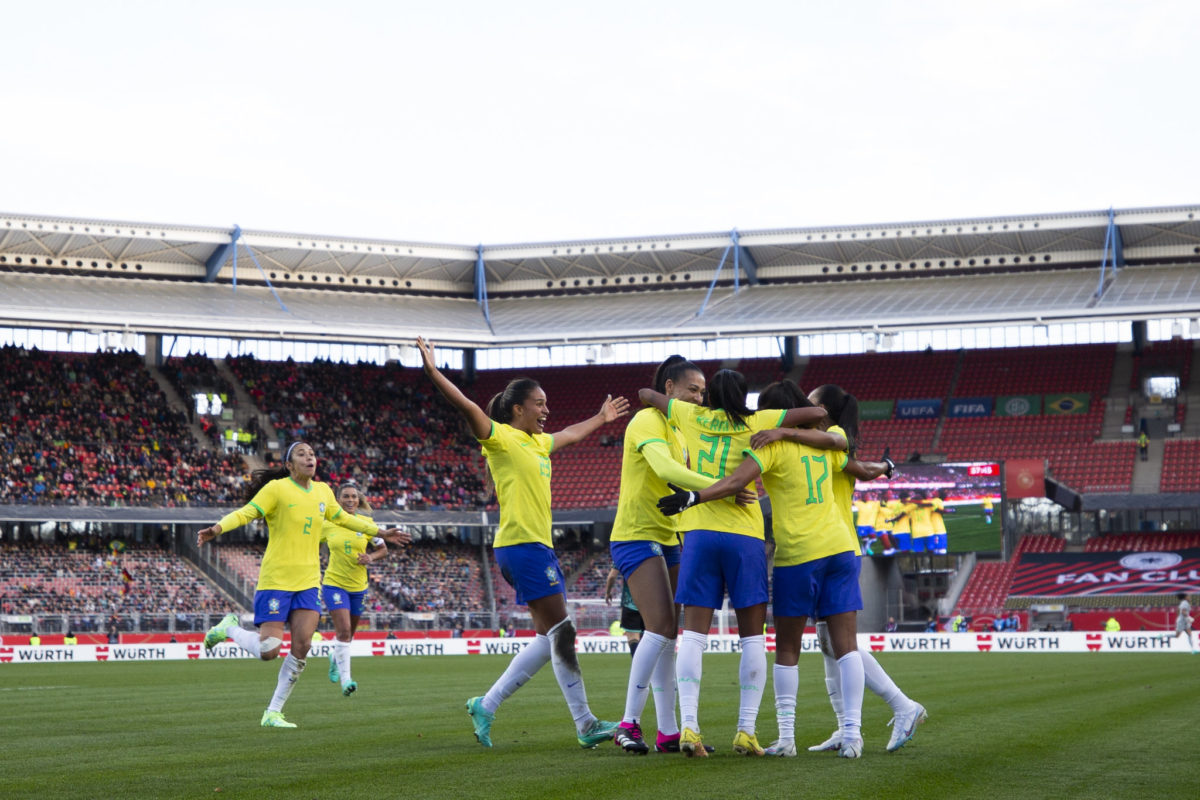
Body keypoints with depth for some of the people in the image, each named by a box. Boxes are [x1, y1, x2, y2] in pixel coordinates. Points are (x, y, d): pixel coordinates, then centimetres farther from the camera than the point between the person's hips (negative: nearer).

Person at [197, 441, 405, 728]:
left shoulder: (323, 491, 10)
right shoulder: (276, 489, -8)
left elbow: (342, 518, 28)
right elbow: (245, 513, -17)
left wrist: (378, 532, 33)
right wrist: (217, 528, -35)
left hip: (308, 581, 6)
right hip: (276, 580, -6)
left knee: (302, 647, -6)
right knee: (268, 651, -11)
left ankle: (273, 713, 6)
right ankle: (229, 628, 21)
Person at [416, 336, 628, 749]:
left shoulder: (538, 442, 20)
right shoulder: (501, 438, -5)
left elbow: (571, 435, 41)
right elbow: (466, 406, -18)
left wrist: (601, 418, 54)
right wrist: (432, 370, -27)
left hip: (539, 545, 10)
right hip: (520, 543, -10)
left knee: (551, 637, 7)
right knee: (561, 631, -10)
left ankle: (487, 705, 13)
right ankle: (585, 724, -8)